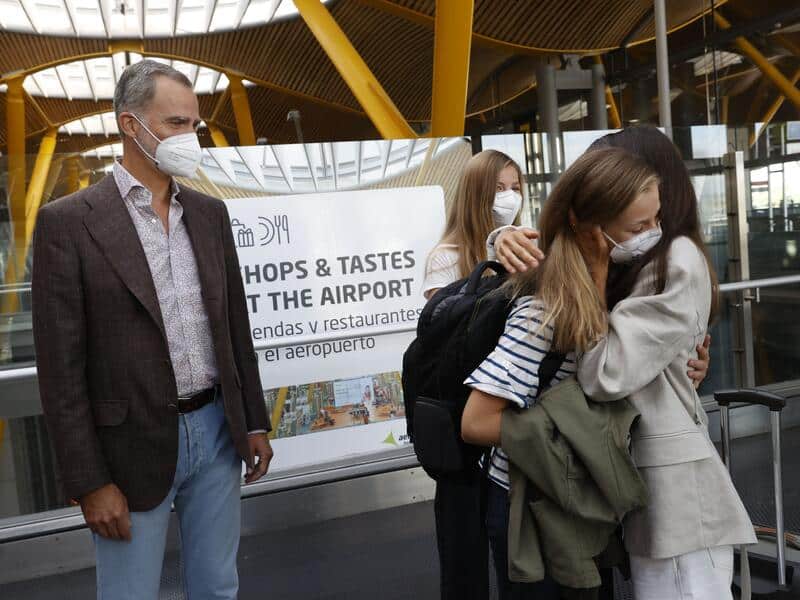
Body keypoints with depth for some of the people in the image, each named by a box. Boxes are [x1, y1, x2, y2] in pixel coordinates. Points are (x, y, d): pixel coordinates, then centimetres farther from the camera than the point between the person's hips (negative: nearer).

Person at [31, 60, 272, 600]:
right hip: (134, 448, -4)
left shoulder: (210, 213, 6)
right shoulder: (68, 222, -10)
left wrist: (255, 421, 10)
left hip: (217, 432, 5)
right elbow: (62, 367, -10)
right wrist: (91, 482, -11)